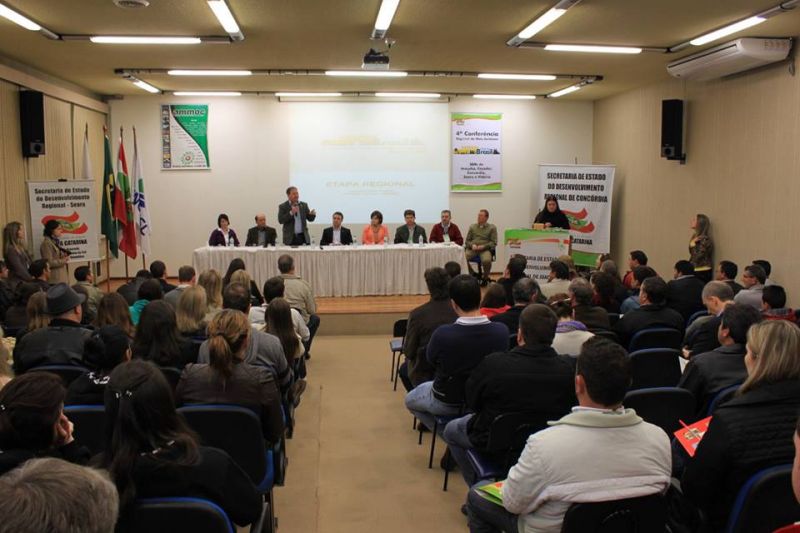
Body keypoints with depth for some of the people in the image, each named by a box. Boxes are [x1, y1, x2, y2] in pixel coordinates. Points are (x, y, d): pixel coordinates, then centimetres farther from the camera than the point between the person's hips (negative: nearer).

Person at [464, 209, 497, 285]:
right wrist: (472, 245, -6)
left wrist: (483, 246, -12)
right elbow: (467, 241, 17)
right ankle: (472, 274, -1)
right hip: (472, 249, 3)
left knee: (487, 260, -37)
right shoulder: (472, 227, 19)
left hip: (485, 249, -3)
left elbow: (494, 243, 3)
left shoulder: (492, 228, 10)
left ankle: (485, 278, -5)